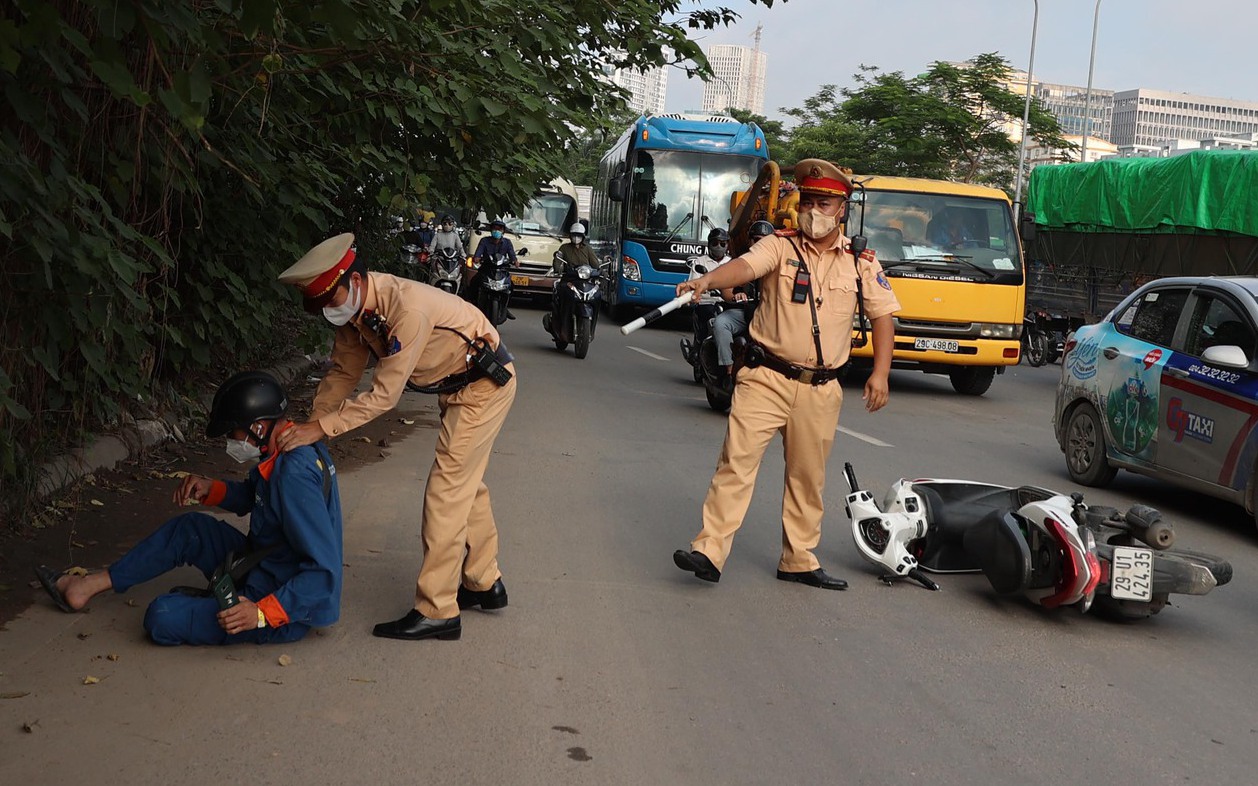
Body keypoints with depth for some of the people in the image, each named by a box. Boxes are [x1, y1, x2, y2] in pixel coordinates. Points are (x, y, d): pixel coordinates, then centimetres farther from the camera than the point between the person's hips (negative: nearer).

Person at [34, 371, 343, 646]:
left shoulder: (294, 475, -29)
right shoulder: (284, 455, 2)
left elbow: (325, 572, -32)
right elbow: (249, 498, 21)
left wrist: (263, 613, -32)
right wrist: (210, 489, 1)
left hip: (286, 614, -10)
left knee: (161, 618, -17)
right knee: (188, 529, 13)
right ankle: (87, 585, 19)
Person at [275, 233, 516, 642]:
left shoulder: (406, 308, -34)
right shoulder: (353, 310, -6)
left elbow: (384, 396, -32)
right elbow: (343, 374, 5)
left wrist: (320, 428, -32)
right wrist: (307, 428, -2)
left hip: (486, 382, -9)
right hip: (456, 386, 10)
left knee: (446, 489, -11)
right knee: (466, 485, 19)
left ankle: (436, 611, -8)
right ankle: (484, 583, 34)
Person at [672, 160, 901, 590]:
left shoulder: (861, 262, 7)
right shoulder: (780, 246, -1)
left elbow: (882, 316, 10)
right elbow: (745, 266, -19)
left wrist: (880, 374, 1)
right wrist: (707, 280, -41)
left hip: (821, 389, 3)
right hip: (767, 376, -2)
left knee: (808, 478, 11)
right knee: (737, 459, -12)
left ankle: (799, 561, 23)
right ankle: (709, 550, -12)